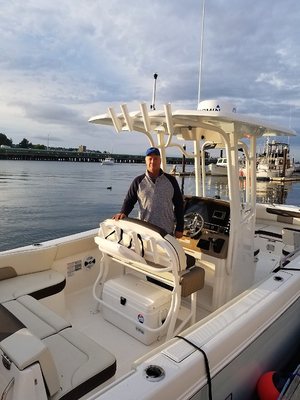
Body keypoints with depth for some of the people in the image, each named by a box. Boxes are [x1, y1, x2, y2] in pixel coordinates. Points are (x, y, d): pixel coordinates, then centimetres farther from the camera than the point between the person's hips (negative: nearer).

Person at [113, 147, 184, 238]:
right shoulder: (138, 181, 4)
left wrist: (179, 228, 3)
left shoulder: (171, 180, 5)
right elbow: (129, 200, 8)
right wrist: (123, 213, -13)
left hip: (168, 232, 1)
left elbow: (179, 205, 7)